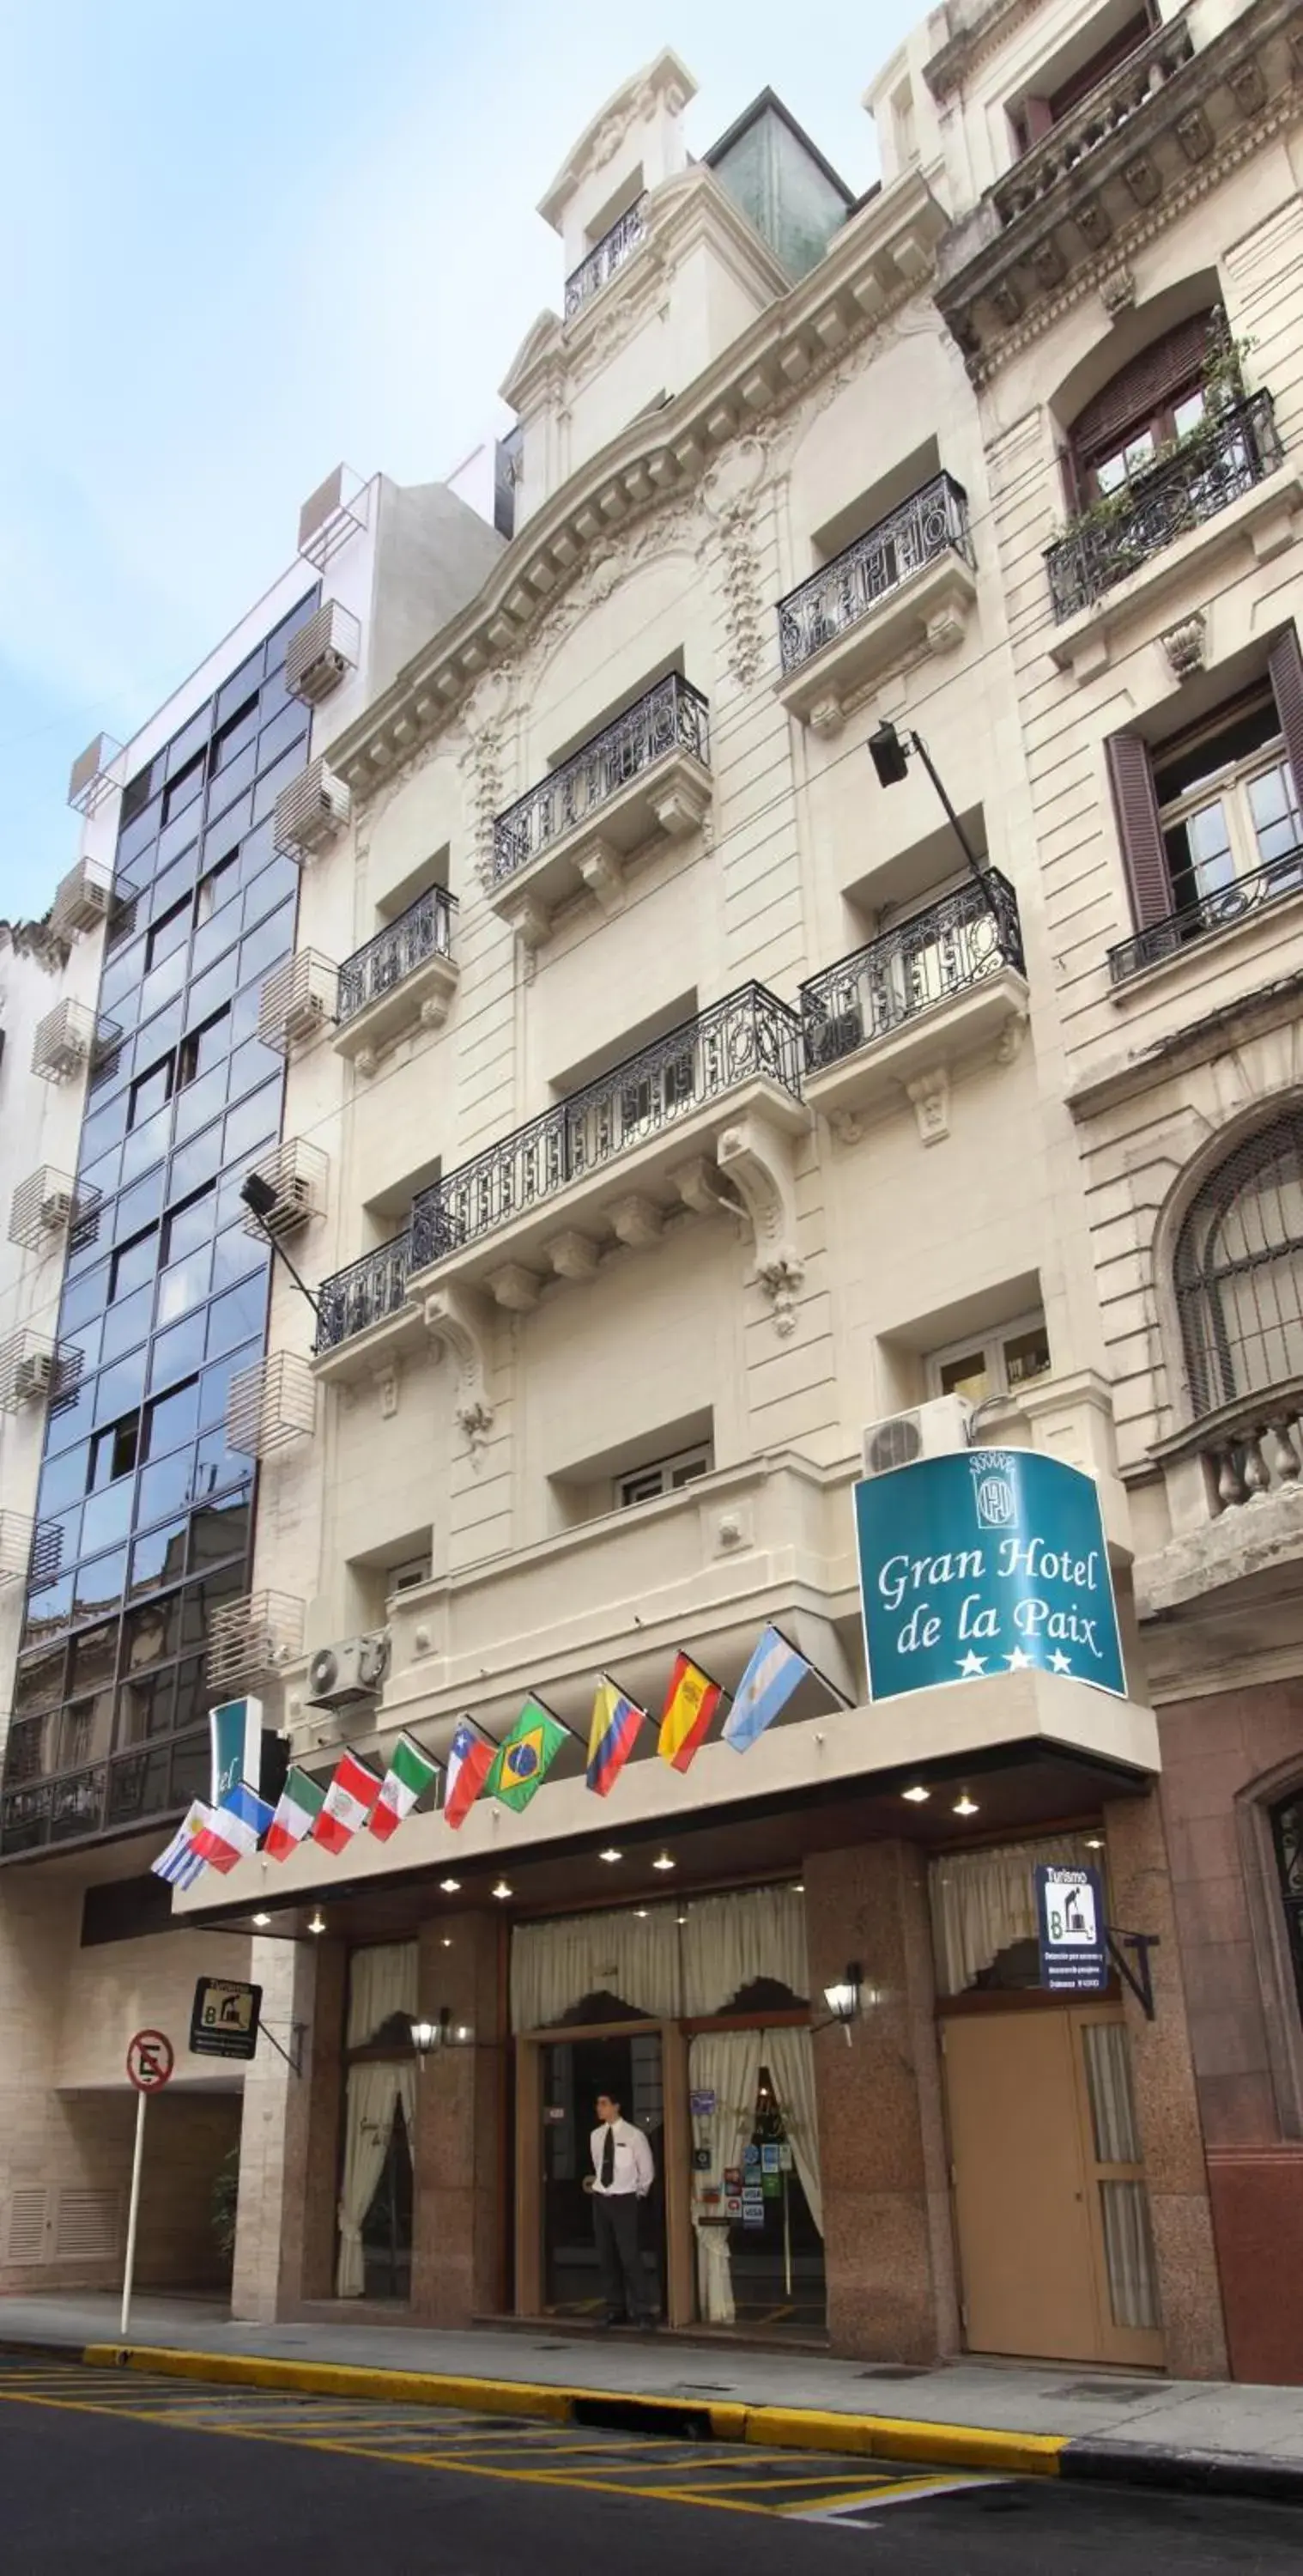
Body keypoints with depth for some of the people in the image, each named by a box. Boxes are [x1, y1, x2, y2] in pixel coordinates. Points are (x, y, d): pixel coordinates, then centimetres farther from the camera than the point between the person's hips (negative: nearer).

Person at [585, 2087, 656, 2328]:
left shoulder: (633, 2135, -10)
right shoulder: (596, 2136, 5)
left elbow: (647, 2170, 0)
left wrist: (639, 2194, 4)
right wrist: (595, 2181, 7)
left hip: (624, 2200, -5)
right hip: (601, 2199, 5)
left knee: (629, 2255, -7)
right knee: (606, 2256, 8)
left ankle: (639, 2310, 1)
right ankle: (615, 2309, 18)